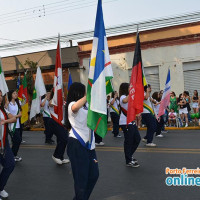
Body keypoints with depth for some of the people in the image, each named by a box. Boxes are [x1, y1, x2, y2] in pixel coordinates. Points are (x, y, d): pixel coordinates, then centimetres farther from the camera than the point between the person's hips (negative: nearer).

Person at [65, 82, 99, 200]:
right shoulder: (72, 104, -9)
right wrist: (88, 95, -31)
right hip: (77, 144, -9)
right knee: (81, 177, -4)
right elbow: (75, 108, -35)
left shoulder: (85, 106, 18)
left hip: (88, 144, 9)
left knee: (94, 174, 11)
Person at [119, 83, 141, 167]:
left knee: (137, 138, 13)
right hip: (125, 123, -10)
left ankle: (129, 156, 27)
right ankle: (129, 161, 5)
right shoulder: (123, 97, -12)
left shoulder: (129, 97, 18)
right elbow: (125, 101, -37)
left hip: (131, 122, 10)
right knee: (128, 141, -4)